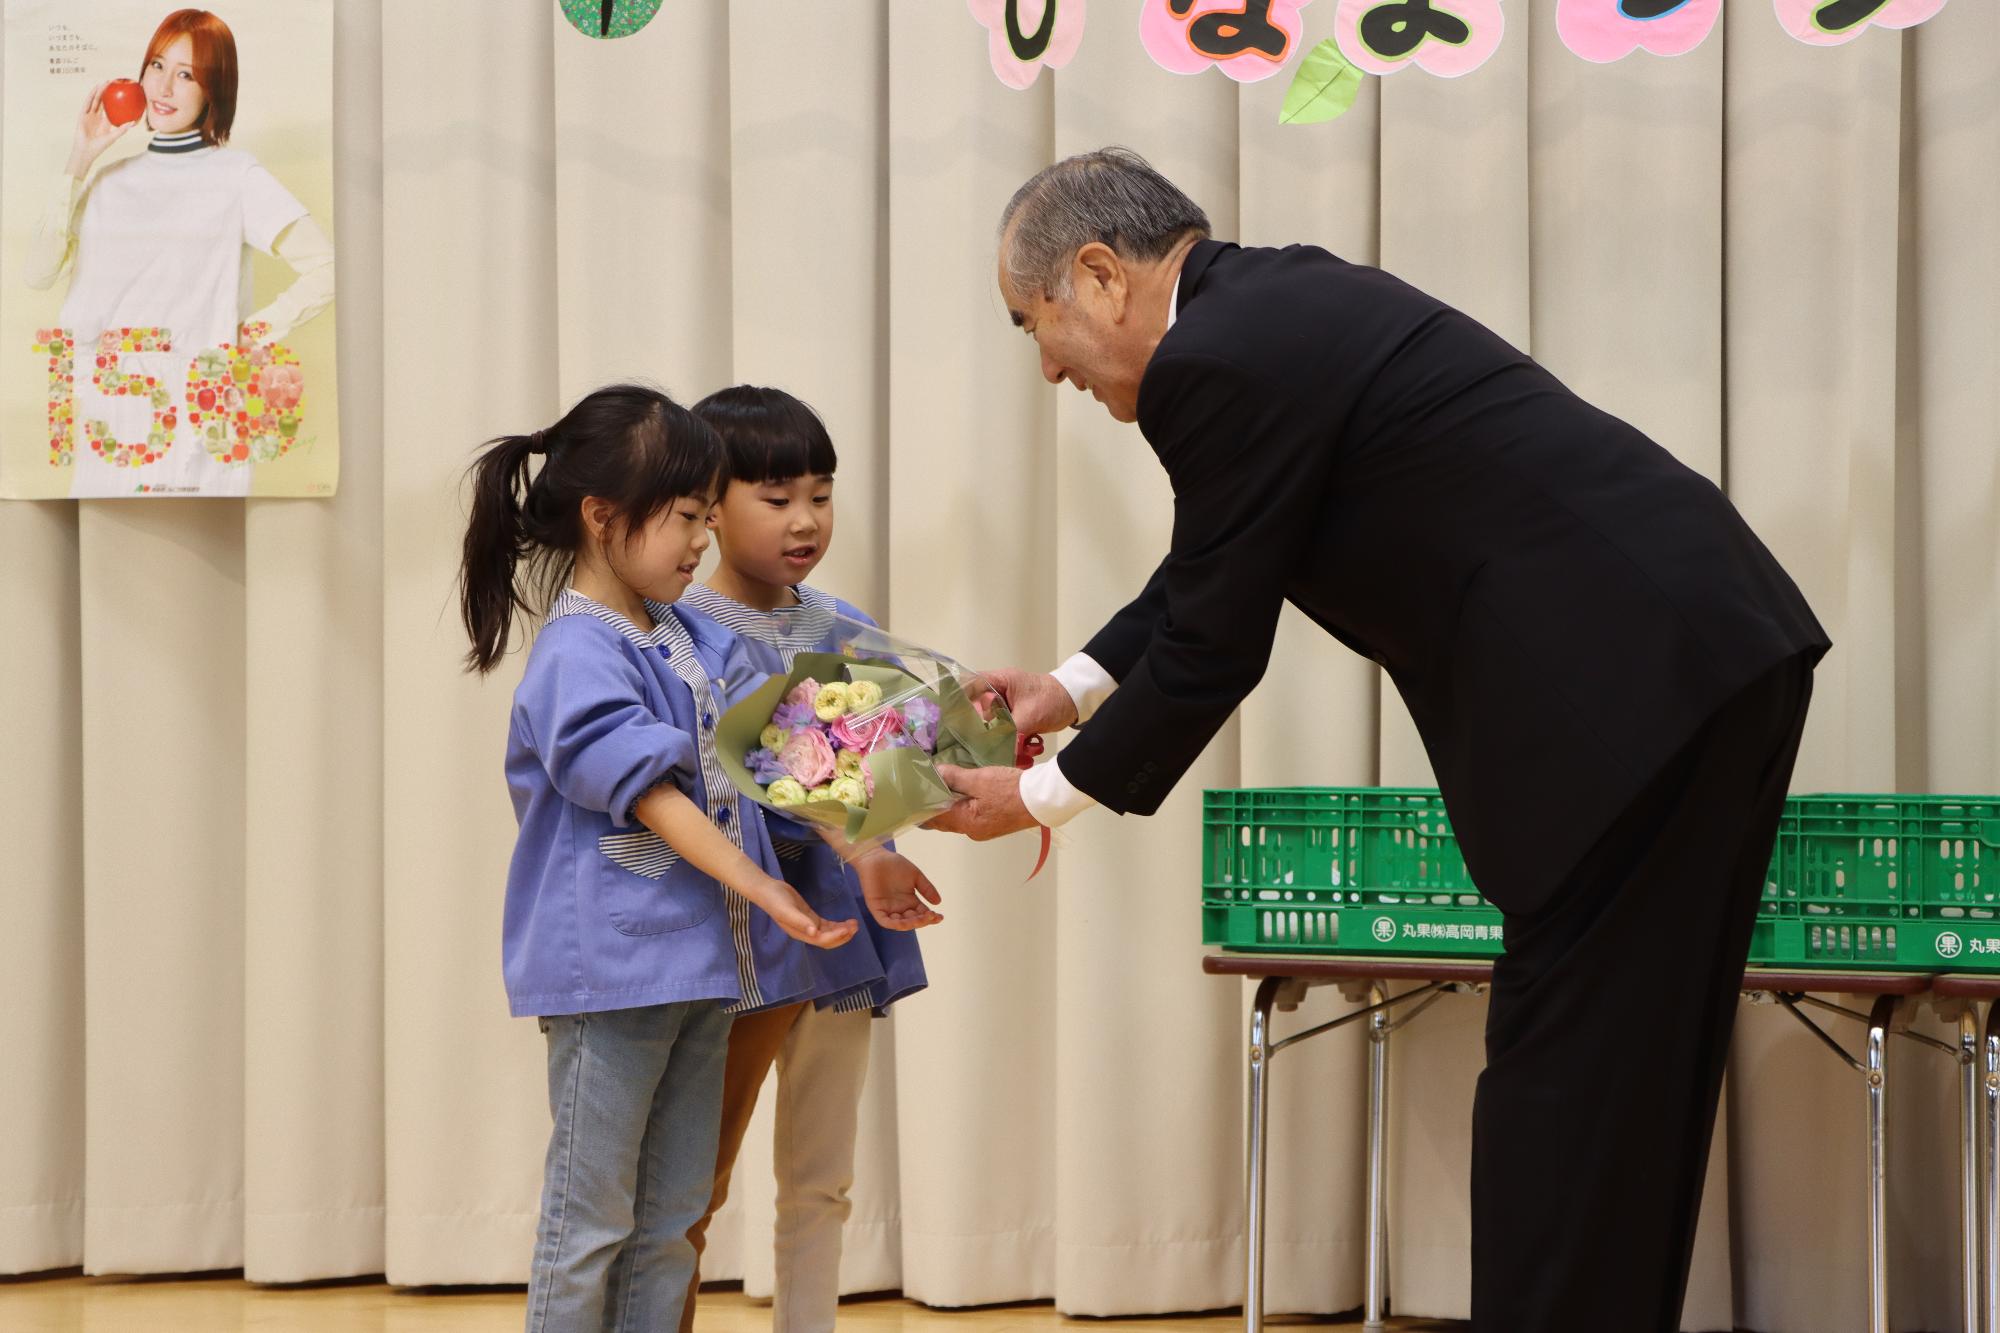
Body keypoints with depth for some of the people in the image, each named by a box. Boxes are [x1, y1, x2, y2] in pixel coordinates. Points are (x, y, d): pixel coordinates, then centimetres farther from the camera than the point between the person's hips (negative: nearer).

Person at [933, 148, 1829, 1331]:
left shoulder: (1220, 363, -13)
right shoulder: (1279, 301, 17)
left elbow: (1213, 649, -7)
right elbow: (1214, 572, 29)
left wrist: (1043, 798, 6)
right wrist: (1077, 685, 27)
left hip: (1637, 690, -10)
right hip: (1718, 655, 10)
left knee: (1570, 1080, -4)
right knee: (1627, 1074, 15)